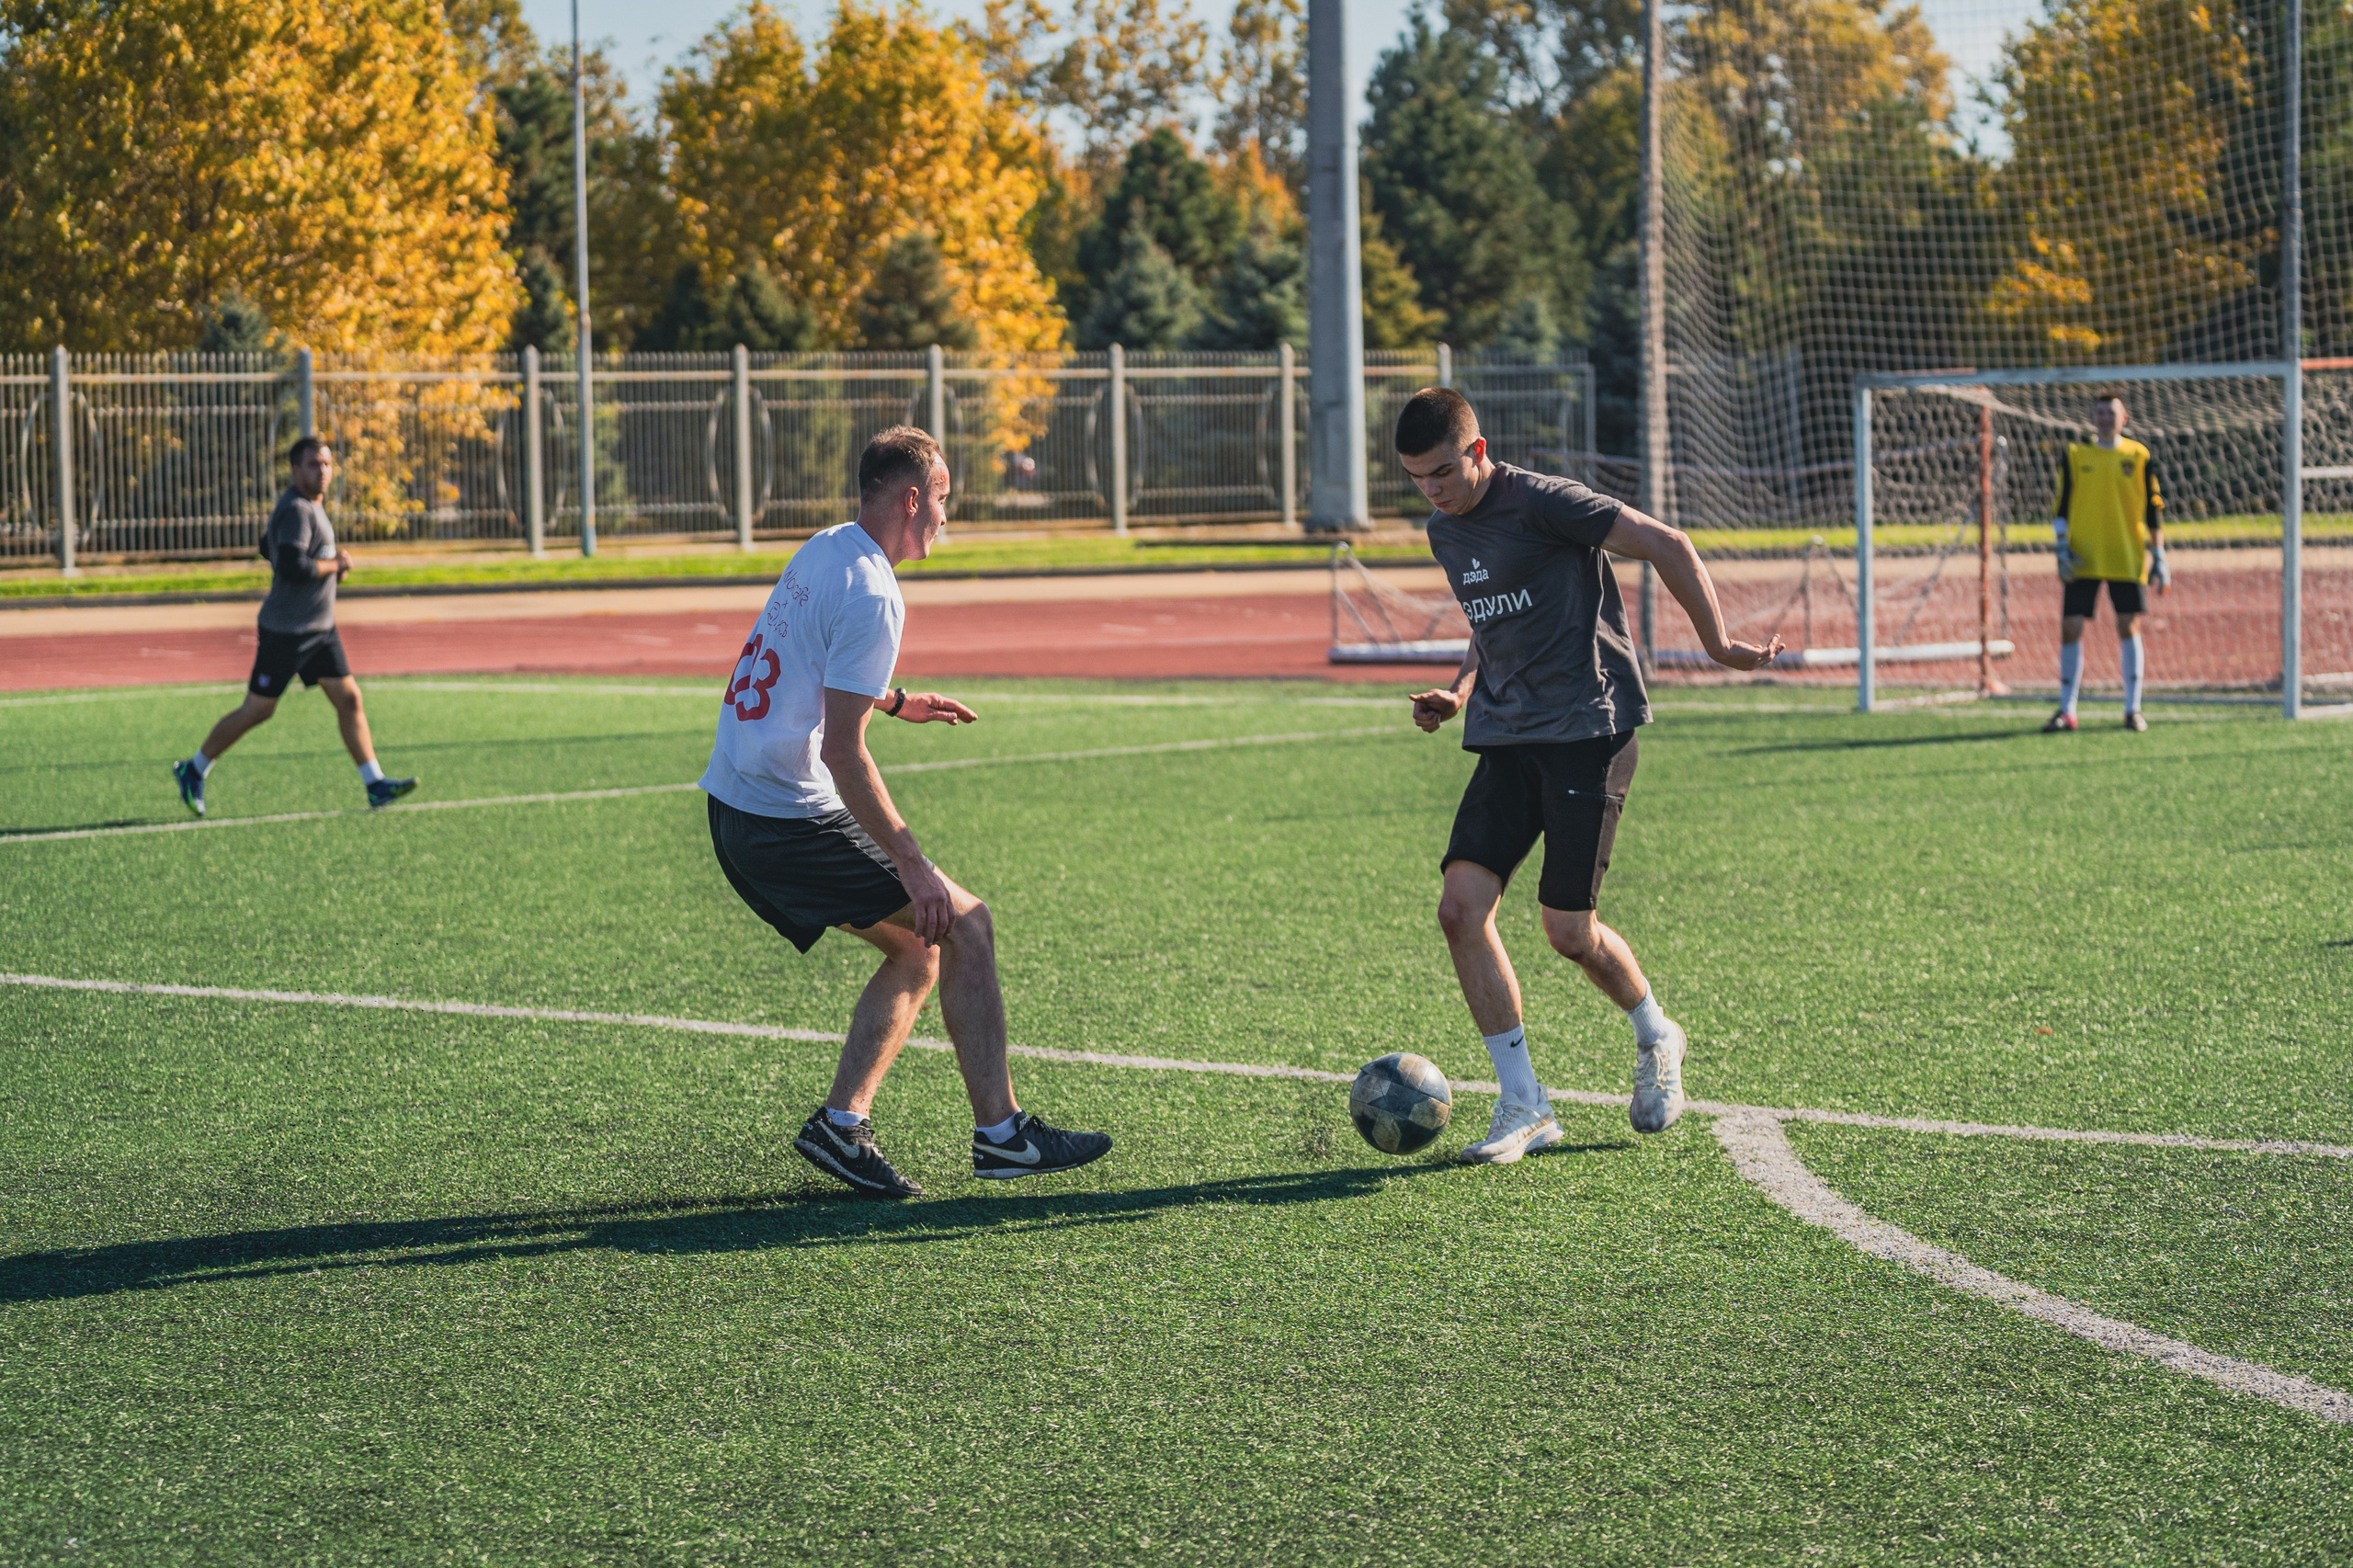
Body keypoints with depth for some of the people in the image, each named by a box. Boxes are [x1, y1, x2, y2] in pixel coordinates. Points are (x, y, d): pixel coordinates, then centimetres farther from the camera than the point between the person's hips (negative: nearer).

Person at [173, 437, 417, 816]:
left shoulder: (310, 506, 12)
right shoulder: (296, 511, -18)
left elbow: (267, 547, 25)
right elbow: (292, 567, -31)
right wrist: (335, 564, -16)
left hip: (320, 629, 9)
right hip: (286, 631, -9)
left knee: (349, 700, -1)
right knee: (257, 710, 1)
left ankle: (376, 785, -2)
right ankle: (193, 770, 17)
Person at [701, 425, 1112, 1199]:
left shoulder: (819, 553, 12)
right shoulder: (871, 594, -17)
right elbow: (841, 750, -21)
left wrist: (895, 701, 36)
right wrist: (912, 864, -19)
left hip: (734, 811, 10)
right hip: (791, 820, -10)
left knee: (916, 949, 15)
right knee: (965, 924, -4)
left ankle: (840, 1123, 9)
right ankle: (998, 1133, -2)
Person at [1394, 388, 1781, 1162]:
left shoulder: (1541, 503, -13)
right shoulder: (1445, 532, 12)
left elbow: (1667, 546, -10)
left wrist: (1719, 644, -6)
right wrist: (1461, 691, 12)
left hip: (1588, 728, -7)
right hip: (1507, 738, 7)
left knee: (1570, 932, -8)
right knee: (1461, 906, -9)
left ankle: (1656, 1040, 24)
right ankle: (1524, 1106, 0)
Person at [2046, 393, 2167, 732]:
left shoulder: (2138, 457, 4)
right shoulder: (2074, 456, 6)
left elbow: (2153, 510, 7)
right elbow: (2061, 507, 7)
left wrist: (2158, 556, 3)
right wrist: (2062, 548, -4)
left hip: (2126, 558, 0)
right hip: (2083, 558, 0)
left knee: (2129, 628, 1)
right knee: (2070, 628, -3)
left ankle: (2133, 710, 9)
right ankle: (2066, 711, 5)